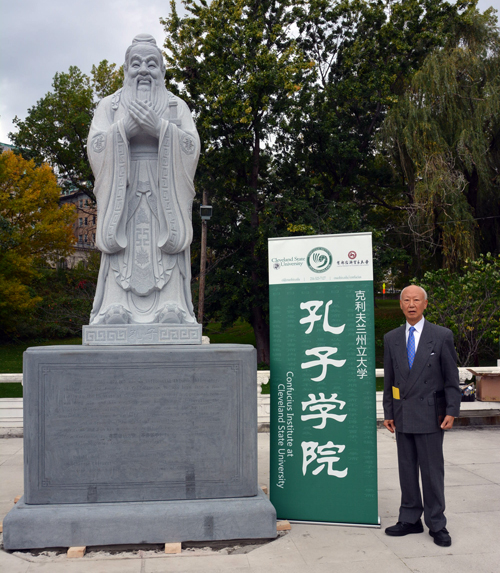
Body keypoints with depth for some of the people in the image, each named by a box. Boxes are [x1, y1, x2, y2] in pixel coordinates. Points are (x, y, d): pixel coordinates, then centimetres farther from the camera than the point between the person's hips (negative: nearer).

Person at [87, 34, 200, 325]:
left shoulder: (177, 106, 15)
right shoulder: (110, 105, 16)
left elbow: (192, 147, 0)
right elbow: (96, 146, 1)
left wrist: (159, 127, -13)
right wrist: (127, 127, -13)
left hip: (165, 200, 0)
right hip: (123, 197, 0)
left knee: (167, 269, -10)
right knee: (122, 267, -10)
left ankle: (172, 315, -10)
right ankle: (116, 315, -10)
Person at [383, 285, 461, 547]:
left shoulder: (442, 336, -1)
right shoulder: (391, 338, 8)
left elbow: (452, 378, -2)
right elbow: (388, 380, 10)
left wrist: (451, 411, -8)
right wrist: (388, 412, 7)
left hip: (429, 415, -3)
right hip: (402, 415, 4)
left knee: (432, 470, 2)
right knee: (406, 469, 11)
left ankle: (437, 525, 15)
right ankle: (410, 520, 23)